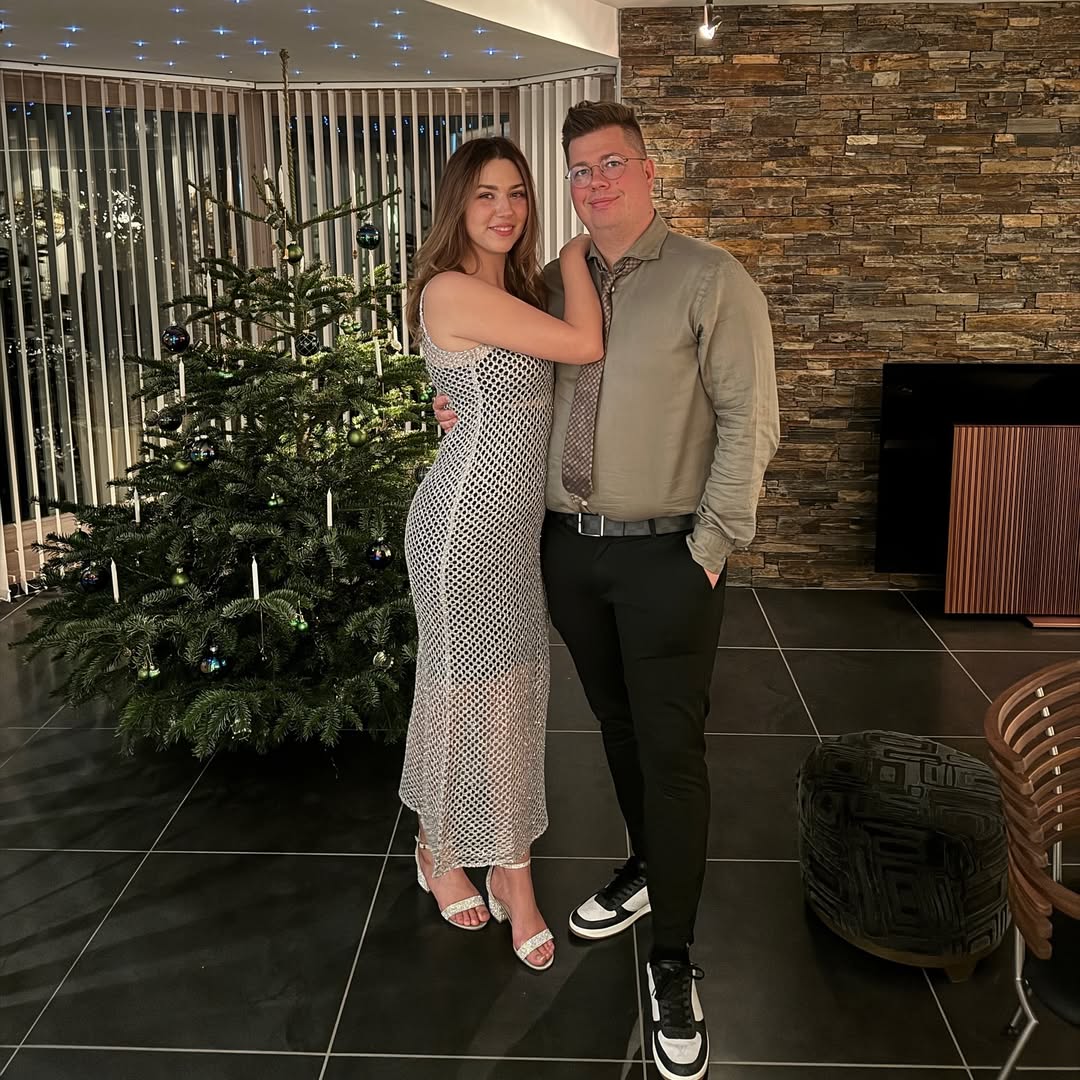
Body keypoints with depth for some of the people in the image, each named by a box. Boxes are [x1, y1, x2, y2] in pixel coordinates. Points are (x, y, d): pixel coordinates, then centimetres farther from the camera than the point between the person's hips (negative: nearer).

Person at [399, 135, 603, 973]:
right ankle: (441, 849, 31)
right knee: (466, 683, 7)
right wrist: (576, 253, -3)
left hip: (516, 521, 8)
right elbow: (586, 345, -17)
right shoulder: (451, 290, -16)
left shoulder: (517, 291, 13)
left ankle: (511, 870, 23)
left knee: (514, 689, 11)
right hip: (467, 519, -8)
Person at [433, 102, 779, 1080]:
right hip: (570, 548, 5)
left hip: (666, 556, -5)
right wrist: (469, 409, 3)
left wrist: (711, 544, -13)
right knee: (617, 726, 19)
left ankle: (673, 960, 13)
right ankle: (646, 869, 41)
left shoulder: (708, 280, -7)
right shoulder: (552, 284, 10)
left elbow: (750, 420, -10)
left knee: (671, 749, 0)